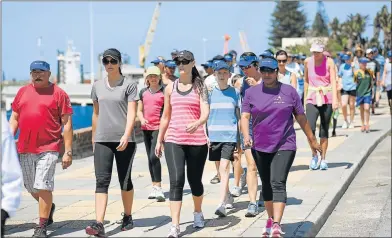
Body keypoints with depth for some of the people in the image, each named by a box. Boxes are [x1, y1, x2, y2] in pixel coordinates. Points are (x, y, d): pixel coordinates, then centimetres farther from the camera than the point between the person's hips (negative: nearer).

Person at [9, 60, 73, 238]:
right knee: (31, 188, 14)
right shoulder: (23, 92, 12)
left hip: (48, 149, -5)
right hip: (24, 149, 5)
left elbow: (67, 124, -3)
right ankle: (49, 208, 42)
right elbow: (14, 118, 16)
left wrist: (68, 151, -7)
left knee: (43, 187, -10)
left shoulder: (58, 94, -2)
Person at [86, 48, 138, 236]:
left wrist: (126, 136, -23)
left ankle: (127, 217, 26)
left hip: (124, 140, -2)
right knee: (102, 181, -8)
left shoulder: (129, 85, -1)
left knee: (125, 181, 8)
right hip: (102, 140, 3)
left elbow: (131, 113, -10)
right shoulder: (97, 86, 11)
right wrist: (93, 139, 19)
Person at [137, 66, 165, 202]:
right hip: (146, 128, 6)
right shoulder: (143, 92, 11)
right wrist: (141, 119, -5)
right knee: (150, 158, 10)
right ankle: (154, 187, 19)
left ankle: (159, 188, -17)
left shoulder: (164, 91, -2)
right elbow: (139, 110, 16)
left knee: (154, 156, -17)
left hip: (159, 128, -6)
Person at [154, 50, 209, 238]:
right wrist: (159, 140, 17)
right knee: (176, 181, -12)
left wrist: (197, 123, -33)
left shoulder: (199, 87, 1)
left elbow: (205, 112, -12)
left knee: (195, 180, 11)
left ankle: (198, 212, 39)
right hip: (173, 141, 1)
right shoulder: (170, 88, 10)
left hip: (197, 141, -1)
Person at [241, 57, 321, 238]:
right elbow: (244, 117, -4)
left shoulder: (289, 91, 1)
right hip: (260, 147, 3)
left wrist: (312, 140, 13)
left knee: (278, 183, -15)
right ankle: (270, 219, 29)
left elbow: (301, 117, 8)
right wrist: (246, 136, -22)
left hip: (284, 146, -3)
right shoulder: (251, 92, 4)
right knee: (266, 185, 13)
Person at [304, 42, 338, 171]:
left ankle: (323, 159, 17)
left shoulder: (329, 62, -5)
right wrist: (305, 97, 14)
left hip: (327, 98, -1)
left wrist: (335, 99, -22)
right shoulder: (308, 61, 3)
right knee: (310, 128, -15)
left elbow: (333, 81, -11)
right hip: (312, 99, 1)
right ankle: (314, 155, 6)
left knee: (324, 130, 5)